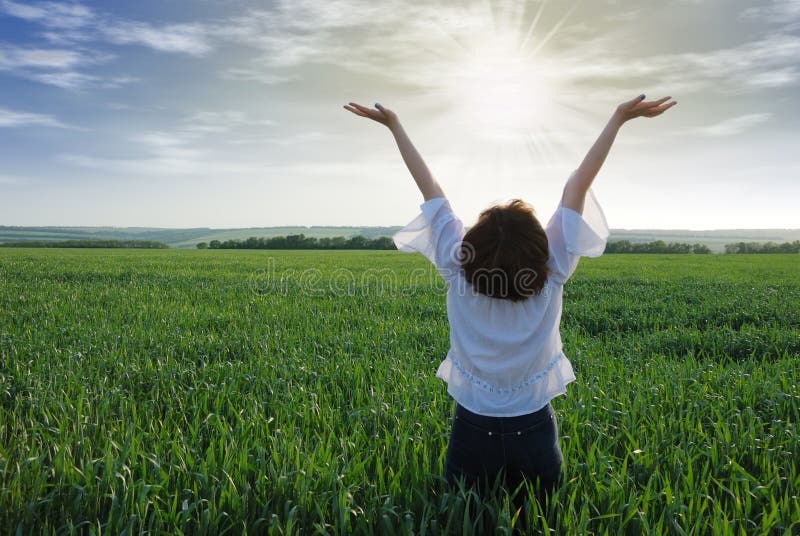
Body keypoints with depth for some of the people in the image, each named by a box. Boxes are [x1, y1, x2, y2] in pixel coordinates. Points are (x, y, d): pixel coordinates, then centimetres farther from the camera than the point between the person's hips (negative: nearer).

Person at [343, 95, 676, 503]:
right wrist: (619, 118, -1)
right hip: (534, 435, 0)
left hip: (471, 434, 0)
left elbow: (431, 190, -8)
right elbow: (578, 185, -11)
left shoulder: (458, 271, -17)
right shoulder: (553, 274, -18)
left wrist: (394, 125, 3)